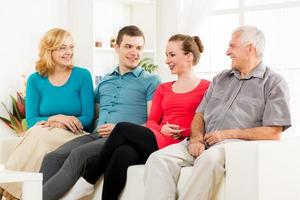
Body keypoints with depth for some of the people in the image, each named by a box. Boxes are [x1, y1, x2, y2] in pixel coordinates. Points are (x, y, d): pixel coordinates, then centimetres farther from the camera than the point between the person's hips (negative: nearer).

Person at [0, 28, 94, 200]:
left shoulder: (82, 76, 5)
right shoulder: (35, 80, 10)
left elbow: (87, 118, 0)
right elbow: (31, 120, 3)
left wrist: (53, 124, -15)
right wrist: (56, 118, -17)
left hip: (73, 137, -2)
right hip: (40, 137, 2)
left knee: (39, 135, -32)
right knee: (37, 132, -34)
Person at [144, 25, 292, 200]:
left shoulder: (274, 82, 6)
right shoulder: (220, 79, 26)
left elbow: (273, 133, -5)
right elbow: (199, 115, 21)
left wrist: (228, 134, -7)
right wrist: (196, 138, -3)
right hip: (206, 143, 6)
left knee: (209, 158, -40)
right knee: (159, 158, -21)